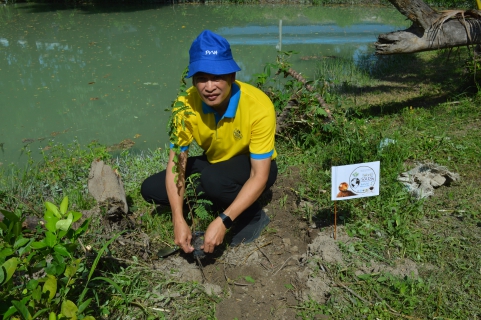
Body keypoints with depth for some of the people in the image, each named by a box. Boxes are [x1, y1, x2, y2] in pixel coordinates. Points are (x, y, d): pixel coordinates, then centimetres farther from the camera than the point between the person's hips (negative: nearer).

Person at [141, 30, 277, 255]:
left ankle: (253, 216, -7)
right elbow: (176, 164, -20)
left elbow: (260, 176, -31)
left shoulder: (259, 107, -32)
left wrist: (223, 221, -39)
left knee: (214, 179, -37)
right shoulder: (186, 105, -22)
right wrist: (179, 220, -31)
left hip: (253, 168, -4)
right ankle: (222, 201, 3)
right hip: (215, 163, 4)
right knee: (151, 189, -9)